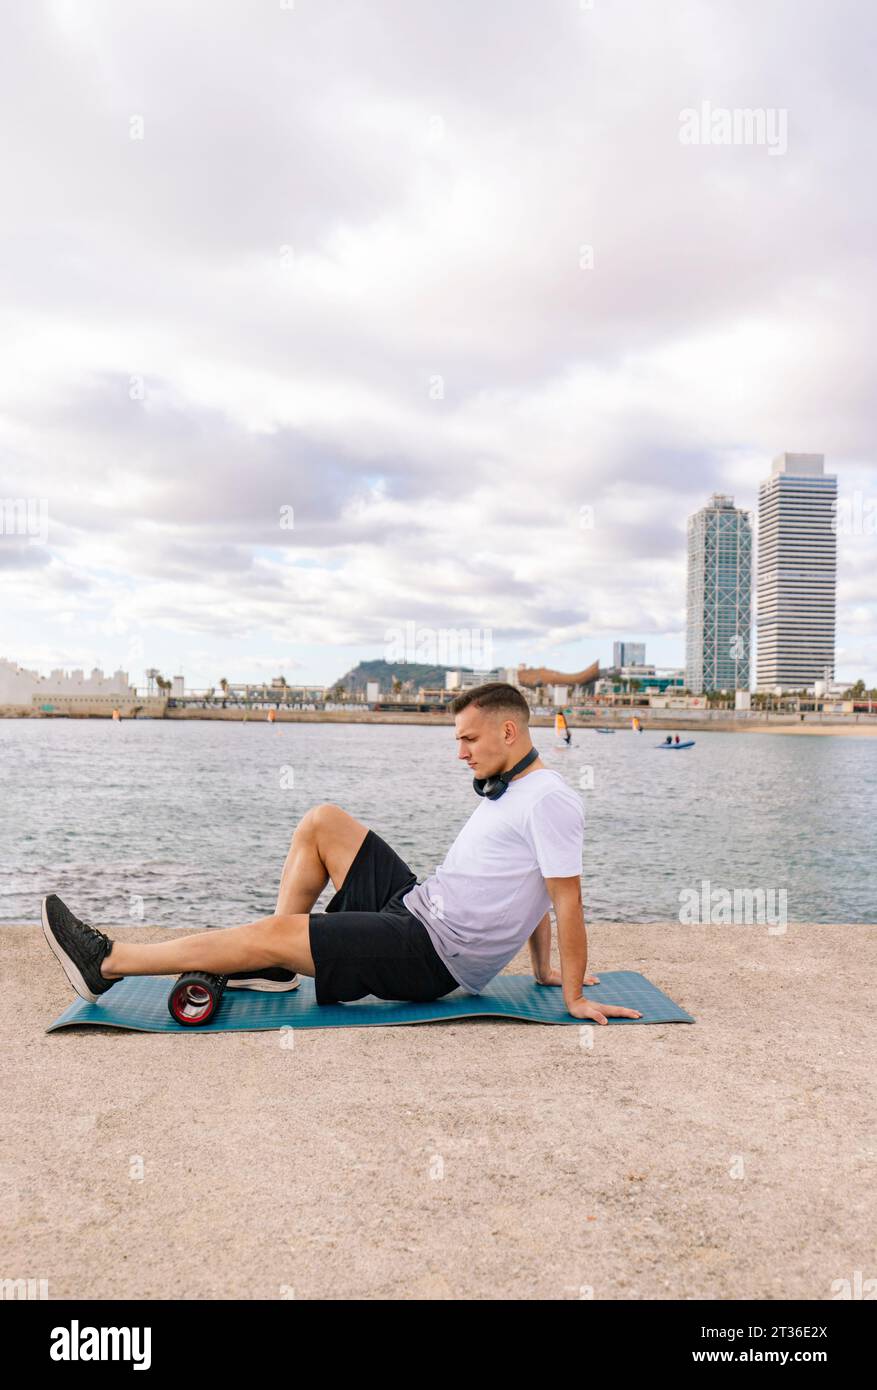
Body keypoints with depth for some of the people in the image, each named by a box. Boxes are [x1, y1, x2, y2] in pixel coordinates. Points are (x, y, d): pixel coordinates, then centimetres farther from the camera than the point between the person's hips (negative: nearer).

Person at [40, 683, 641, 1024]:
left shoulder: (549, 799, -18)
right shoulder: (508, 790, 14)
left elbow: (567, 900, -19)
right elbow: (527, 891, 20)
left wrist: (574, 997, -17)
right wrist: (543, 970, 21)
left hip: (432, 956, -10)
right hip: (415, 903, 10)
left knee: (273, 931, -16)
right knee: (322, 822, 7)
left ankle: (107, 962, -4)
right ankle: (273, 968, 8)